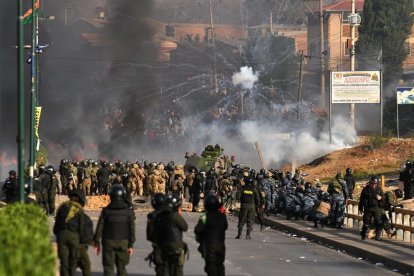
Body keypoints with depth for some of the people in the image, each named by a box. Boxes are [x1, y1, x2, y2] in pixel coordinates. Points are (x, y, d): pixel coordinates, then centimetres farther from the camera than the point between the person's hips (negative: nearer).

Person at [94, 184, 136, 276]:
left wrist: (96, 243, 4)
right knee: (121, 268, 10)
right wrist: (131, 245, 0)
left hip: (108, 243, -1)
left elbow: (99, 228, -4)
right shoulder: (128, 211, -4)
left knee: (108, 268, 2)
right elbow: (132, 229, -5)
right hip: (123, 244, 1)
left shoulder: (106, 211, -5)